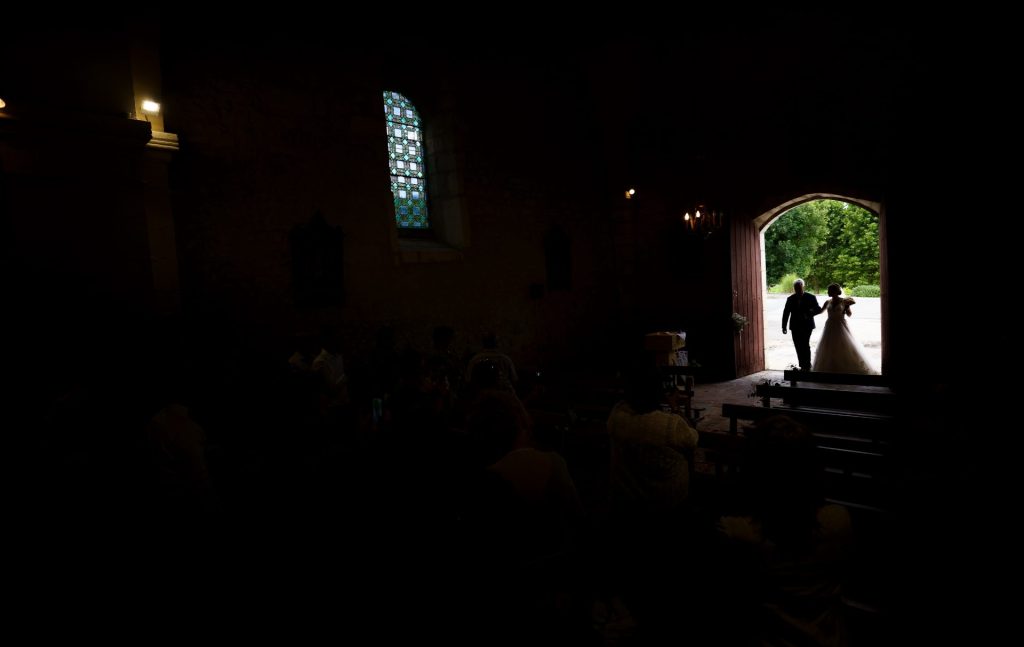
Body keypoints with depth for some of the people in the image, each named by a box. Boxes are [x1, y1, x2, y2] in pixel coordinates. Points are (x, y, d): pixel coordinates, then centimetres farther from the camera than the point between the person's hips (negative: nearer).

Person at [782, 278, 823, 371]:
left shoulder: (810, 297, 0)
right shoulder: (790, 299, 4)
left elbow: (819, 309, 1)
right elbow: (786, 313, 6)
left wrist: (810, 313, -20)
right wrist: (784, 326, 2)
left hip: (807, 325, -2)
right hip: (795, 326, 3)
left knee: (805, 345, -9)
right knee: (798, 346, 5)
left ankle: (807, 366, 0)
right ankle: (802, 366, 14)